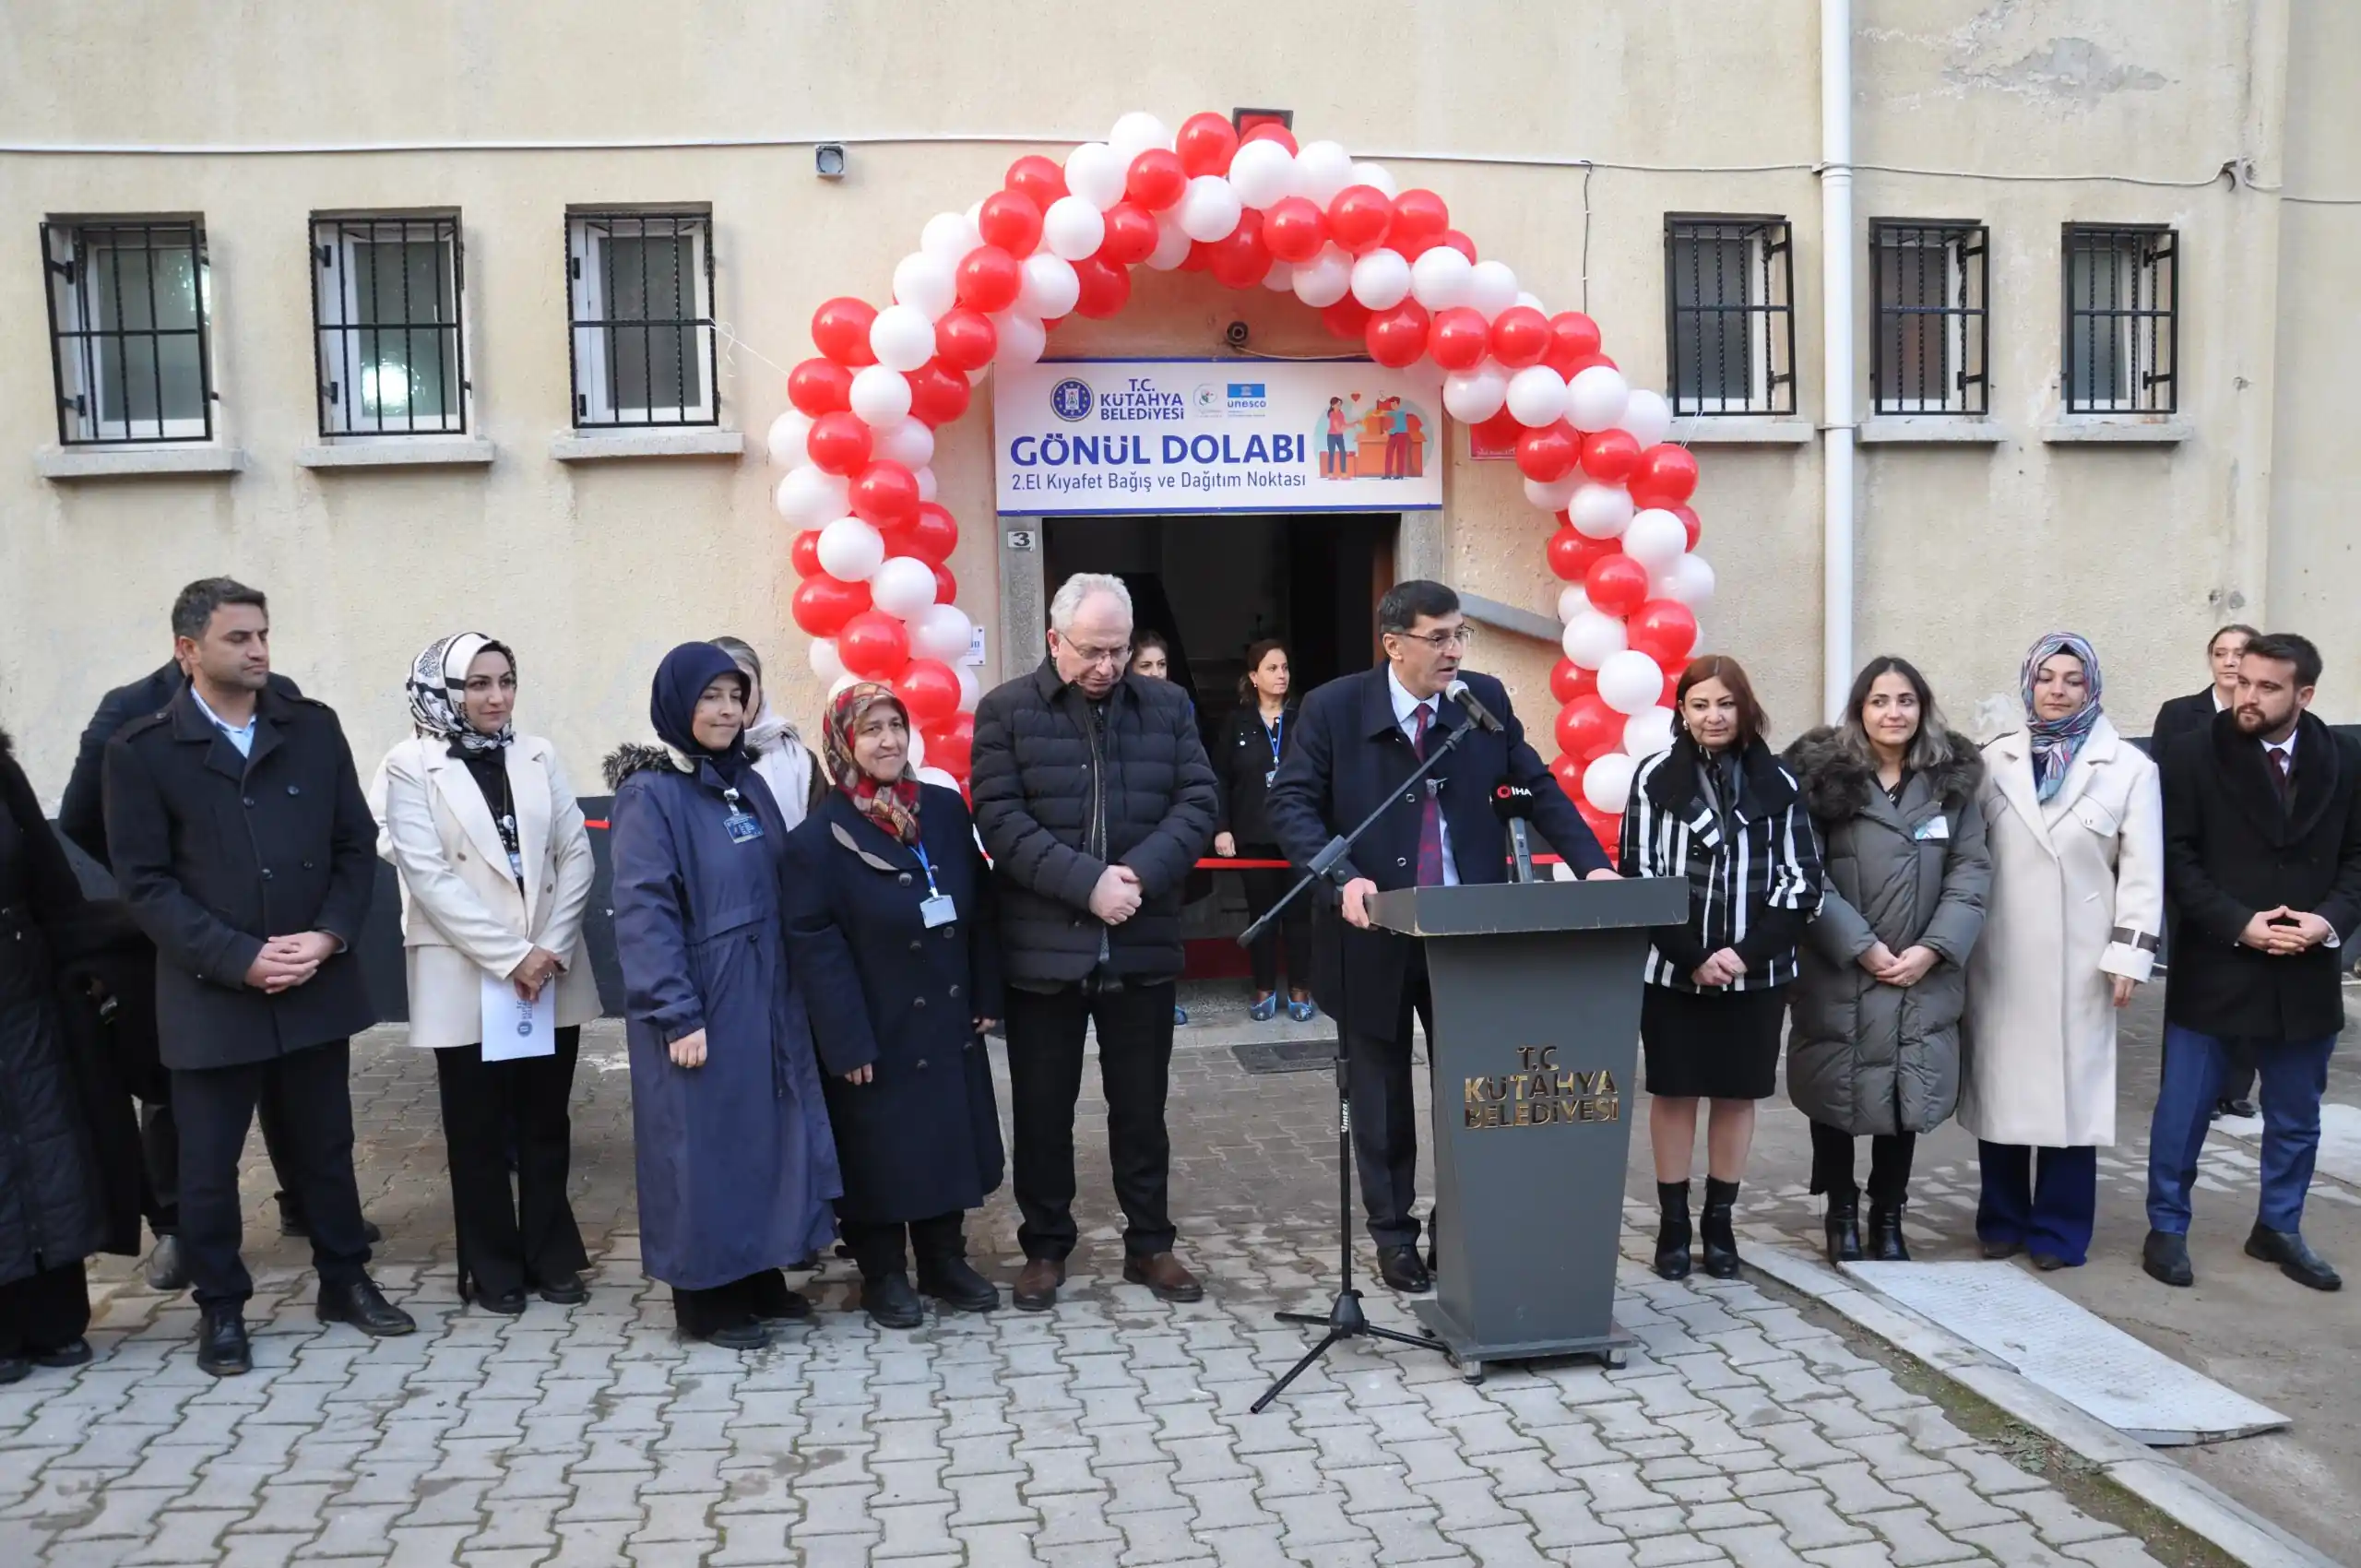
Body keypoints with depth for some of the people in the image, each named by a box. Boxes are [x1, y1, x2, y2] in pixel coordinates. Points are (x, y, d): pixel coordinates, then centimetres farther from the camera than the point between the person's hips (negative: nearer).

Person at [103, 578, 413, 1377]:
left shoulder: (314, 727, 3)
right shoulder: (141, 750, -5)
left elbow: (356, 845, 5)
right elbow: (146, 883, -8)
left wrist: (328, 936, -10)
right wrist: (241, 958, -16)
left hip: (317, 983, 3)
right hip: (210, 994, -2)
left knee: (326, 1146, 15)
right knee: (208, 1163, 8)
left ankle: (345, 1279, 31)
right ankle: (221, 1308, 24)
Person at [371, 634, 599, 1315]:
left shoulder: (538, 756, 5)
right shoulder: (410, 768, -5)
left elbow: (576, 855, 2)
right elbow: (429, 876, -12)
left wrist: (551, 947, -10)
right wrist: (510, 956, -16)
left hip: (552, 973, 3)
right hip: (465, 977, -3)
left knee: (546, 1124, 11)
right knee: (479, 1132, 7)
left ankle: (551, 1255, 23)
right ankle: (494, 1267, 19)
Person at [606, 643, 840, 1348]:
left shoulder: (748, 784, 10)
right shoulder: (650, 793, -11)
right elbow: (642, 912, -16)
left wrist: (788, 987, 9)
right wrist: (676, 1015, -20)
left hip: (764, 998, 7)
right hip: (700, 1005, -7)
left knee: (764, 1135, 12)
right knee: (704, 1143, 2)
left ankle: (757, 1278, 25)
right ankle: (705, 1298, 15)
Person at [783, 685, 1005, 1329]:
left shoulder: (945, 809, 3)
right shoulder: (818, 836, -11)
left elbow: (980, 906, 8)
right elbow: (813, 944, -13)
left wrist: (986, 995, 5)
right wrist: (846, 1041, -16)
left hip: (949, 1022, 5)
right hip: (877, 1034, -5)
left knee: (950, 1140, 13)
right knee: (880, 1151, 6)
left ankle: (945, 1260, 30)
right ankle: (882, 1274, 23)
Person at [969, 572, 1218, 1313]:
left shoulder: (1168, 705, 7)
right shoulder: (1006, 710, -2)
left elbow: (1197, 801, 0)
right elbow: (1000, 819, -11)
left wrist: (1140, 873, -16)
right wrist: (1087, 882, -19)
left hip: (1143, 943, 2)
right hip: (1043, 946, -2)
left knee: (1142, 1105, 12)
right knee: (1043, 1108, 8)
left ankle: (1150, 1244, 24)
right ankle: (1045, 1248, 22)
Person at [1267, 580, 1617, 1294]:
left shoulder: (1486, 699, 1)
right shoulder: (1333, 708, -8)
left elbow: (1537, 788, 6)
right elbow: (1290, 803, -11)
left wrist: (1592, 864, -7)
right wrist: (1343, 878, -26)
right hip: (1376, 934, -2)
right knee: (1382, 1096, 10)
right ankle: (1393, 1234, 25)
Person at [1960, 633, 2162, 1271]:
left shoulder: (2129, 767, 1)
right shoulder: (1995, 760, 6)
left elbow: (2142, 873, -1)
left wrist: (2128, 956, -6)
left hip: (2079, 961, -2)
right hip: (1999, 957, 2)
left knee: (2069, 1087, 3)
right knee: (2000, 1084, 7)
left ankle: (2059, 1229, 15)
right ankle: (2002, 1220, 19)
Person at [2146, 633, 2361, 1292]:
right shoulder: (2194, 755, -6)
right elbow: (2176, 858, -8)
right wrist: (2240, 924, -17)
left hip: (2305, 972, 3)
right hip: (2213, 966, -3)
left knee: (2296, 1116, 16)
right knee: (2183, 1109, 5)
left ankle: (2279, 1228, 33)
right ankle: (2167, 1228, 19)